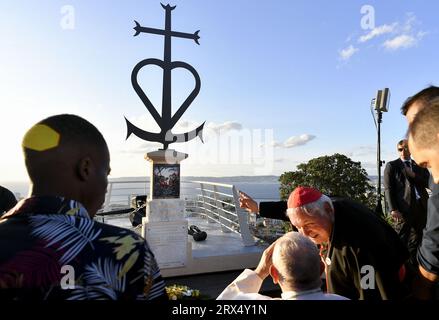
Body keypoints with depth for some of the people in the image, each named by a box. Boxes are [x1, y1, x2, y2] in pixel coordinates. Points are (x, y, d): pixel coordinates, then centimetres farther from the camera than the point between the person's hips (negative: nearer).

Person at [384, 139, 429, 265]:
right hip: (404, 208, -5)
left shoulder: (420, 166, 17)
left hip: (421, 206, 5)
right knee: (401, 241, -2)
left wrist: (413, 175, -9)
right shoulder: (391, 166, 2)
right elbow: (388, 189, -5)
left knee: (416, 240, 13)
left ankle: (413, 266, 24)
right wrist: (393, 209, -14)